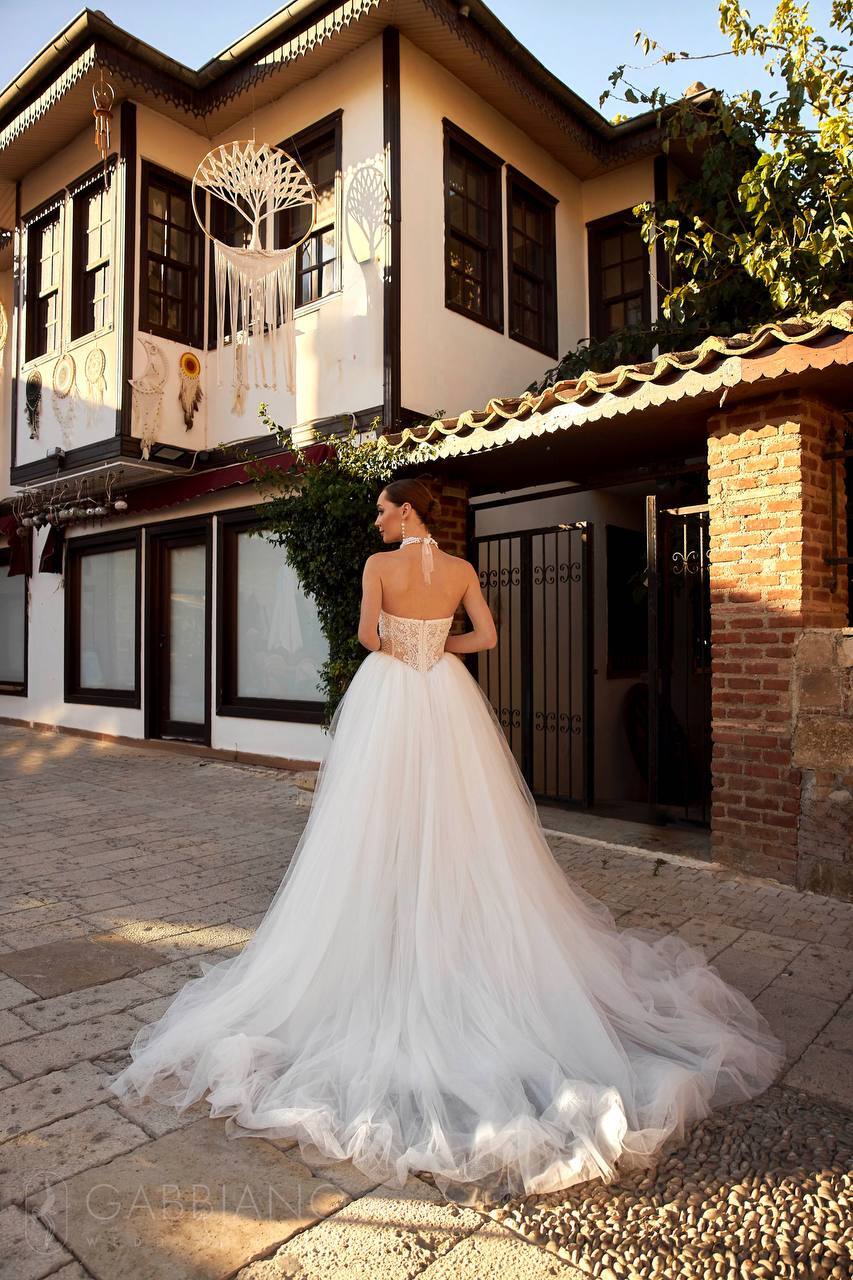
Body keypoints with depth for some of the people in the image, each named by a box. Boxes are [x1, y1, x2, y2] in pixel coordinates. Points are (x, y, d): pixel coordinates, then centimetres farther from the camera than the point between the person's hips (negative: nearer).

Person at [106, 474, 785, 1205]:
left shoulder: (380, 564, -8)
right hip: (446, 703, 4)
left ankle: (391, 945, 13)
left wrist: (396, 651, 4)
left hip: (388, 699, -4)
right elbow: (486, 636, 1)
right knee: (457, 821, 13)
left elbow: (368, 634, -16)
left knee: (385, 819, 4)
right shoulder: (462, 569, 4)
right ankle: (466, 932, 24)